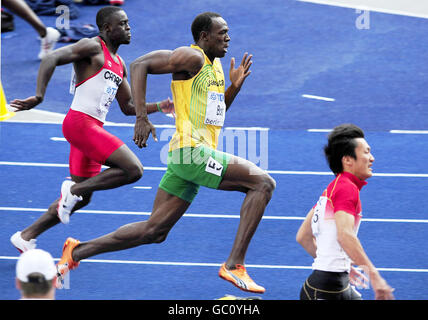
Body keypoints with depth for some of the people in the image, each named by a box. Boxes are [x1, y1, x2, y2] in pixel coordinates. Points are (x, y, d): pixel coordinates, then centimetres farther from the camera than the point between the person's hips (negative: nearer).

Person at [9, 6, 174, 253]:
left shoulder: (119, 64, 20)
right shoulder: (93, 47, -7)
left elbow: (128, 107, 26)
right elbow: (51, 59, -19)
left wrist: (158, 107, 13)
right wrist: (39, 96, -30)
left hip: (92, 128, 10)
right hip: (80, 123, -10)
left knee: (81, 199, 13)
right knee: (133, 169, -18)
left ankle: (26, 237, 19)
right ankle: (73, 189, -8)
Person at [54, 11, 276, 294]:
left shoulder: (216, 65, 20)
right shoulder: (192, 57, -9)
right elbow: (140, 65, -15)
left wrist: (235, 86, 10)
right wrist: (142, 118, -21)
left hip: (196, 155, 10)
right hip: (191, 151, -10)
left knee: (154, 231, 10)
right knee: (263, 183, -17)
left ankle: (77, 251, 17)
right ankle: (234, 265, -18)